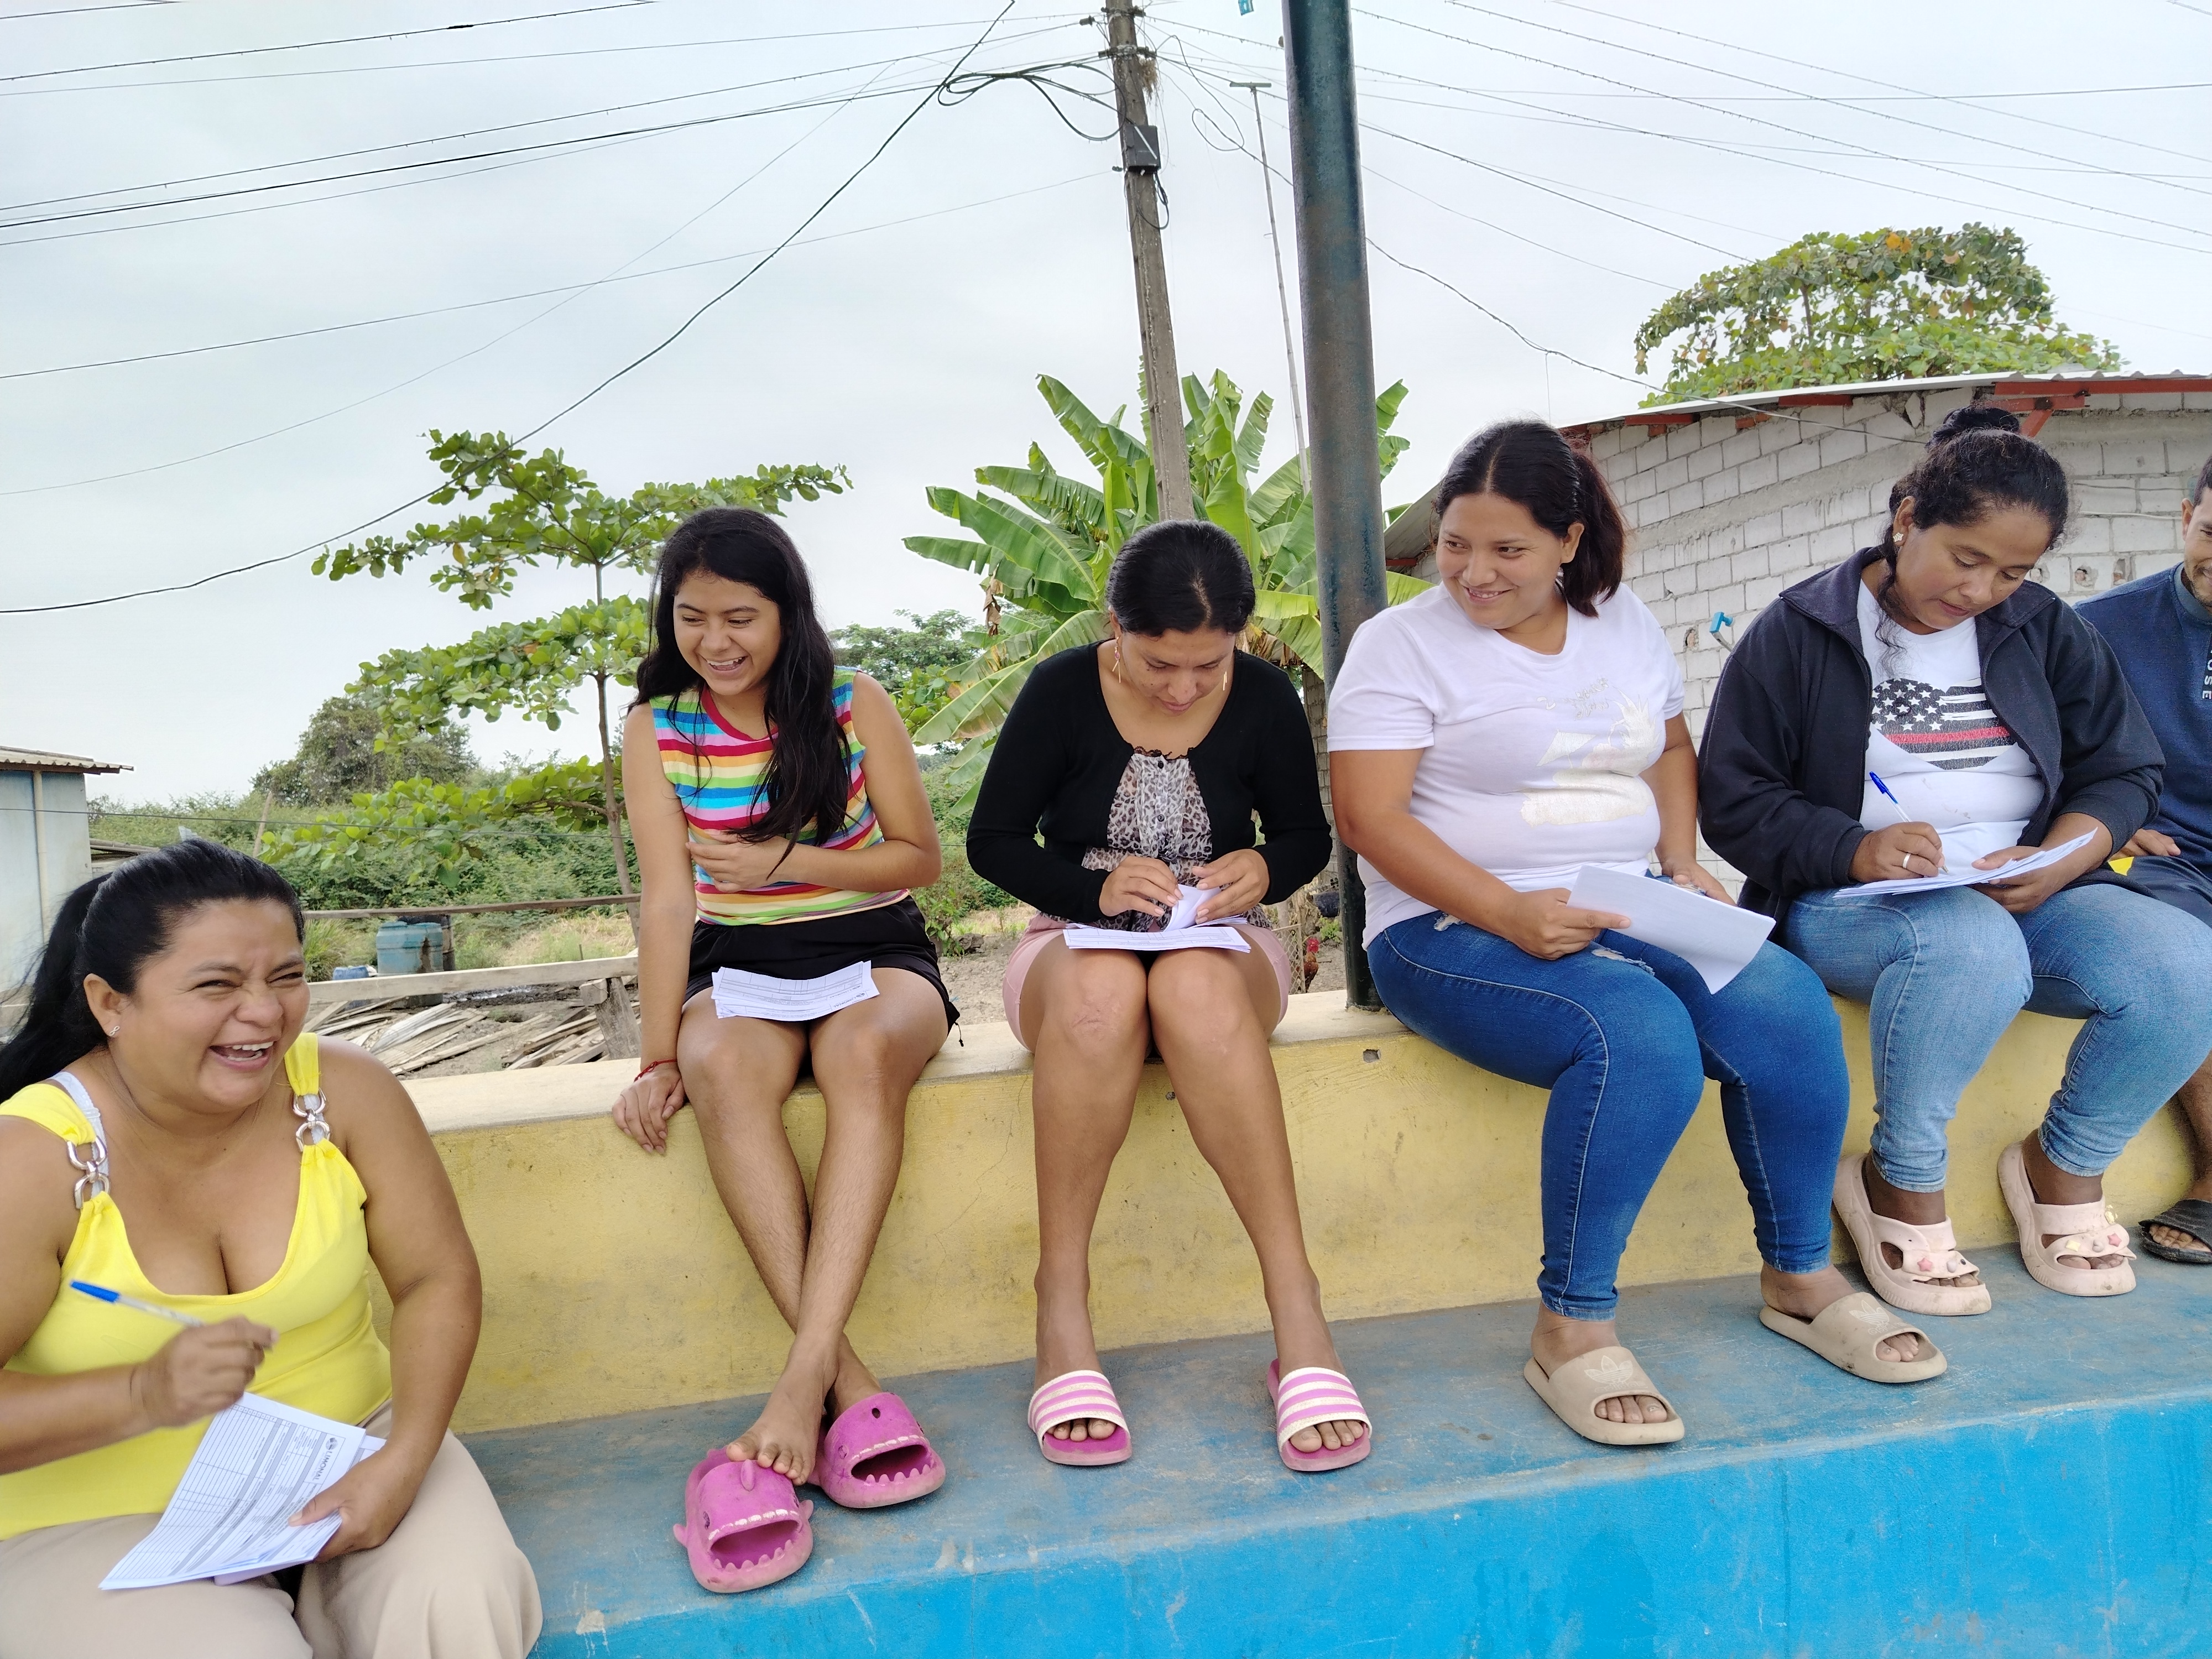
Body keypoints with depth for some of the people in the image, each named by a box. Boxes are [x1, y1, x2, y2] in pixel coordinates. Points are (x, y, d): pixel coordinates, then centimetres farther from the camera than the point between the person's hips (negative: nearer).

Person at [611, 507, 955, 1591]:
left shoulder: (856, 707, 0)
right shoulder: (657, 731, 2)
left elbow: (919, 857, 1)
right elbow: (668, 898, -6)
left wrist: (783, 862, -13)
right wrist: (658, 1057, -15)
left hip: (875, 949, 0)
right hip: (740, 965, 1)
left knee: (863, 1052, -37)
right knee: (724, 1067, -35)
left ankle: (805, 1372, -39)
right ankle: (848, 1379, -35)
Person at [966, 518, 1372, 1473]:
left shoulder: (1263, 697, -3)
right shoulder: (1062, 692, -7)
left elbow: (1308, 837, 9)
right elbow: (992, 841, -3)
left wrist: (1264, 870, -15)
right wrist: (1096, 889, -20)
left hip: (1218, 945, 1)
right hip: (1076, 942, 0)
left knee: (1196, 990, -39)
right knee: (1102, 991, -40)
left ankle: (1295, 1309, -36)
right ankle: (1060, 1309, -29)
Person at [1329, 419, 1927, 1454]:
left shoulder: (1623, 623, 14)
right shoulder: (1402, 645, -4)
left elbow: (1670, 750, 25)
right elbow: (1369, 817, -13)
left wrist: (1684, 868, 6)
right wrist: (1512, 914, -23)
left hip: (1624, 915, 6)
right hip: (1456, 931, -5)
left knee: (1786, 1005, -19)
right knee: (1642, 1036, -32)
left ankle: (1799, 1277, 4)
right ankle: (1570, 1329, -17)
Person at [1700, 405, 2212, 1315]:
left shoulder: (2045, 631, 12)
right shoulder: (1800, 632, -1)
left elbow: (2124, 771, 10)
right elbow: (1735, 801, -4)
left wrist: (2057, 861, -11)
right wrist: (1855, 849, -22)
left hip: (2029, 897, 5)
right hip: (1848, 904, -4)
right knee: (1974, 946, -38)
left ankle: (2066, 1166, 6)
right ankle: (1902, 1186, -12)